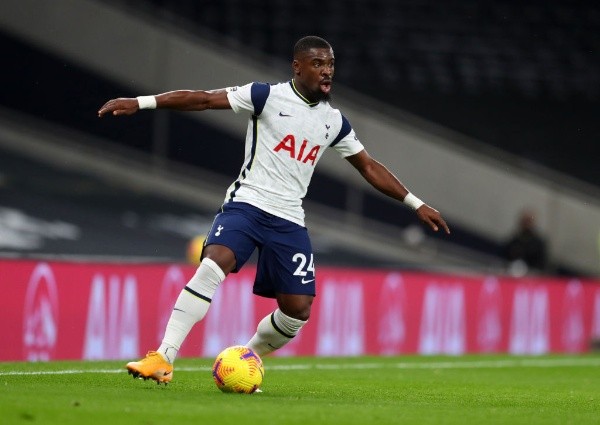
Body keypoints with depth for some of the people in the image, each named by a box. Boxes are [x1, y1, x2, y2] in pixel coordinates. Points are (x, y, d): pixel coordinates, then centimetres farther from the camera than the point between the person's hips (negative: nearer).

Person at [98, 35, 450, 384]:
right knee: (213, 266, -30)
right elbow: (203, 99, -10)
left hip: (289, 221, 5)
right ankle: (163, 359, -31)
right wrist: (141, 102, -18)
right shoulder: (268, 96, -3)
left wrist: (416, 204, 19)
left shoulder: (334, 121, 12)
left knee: (299, 309, -5)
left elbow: (369, 166, 21)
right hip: (247, 203, -5)